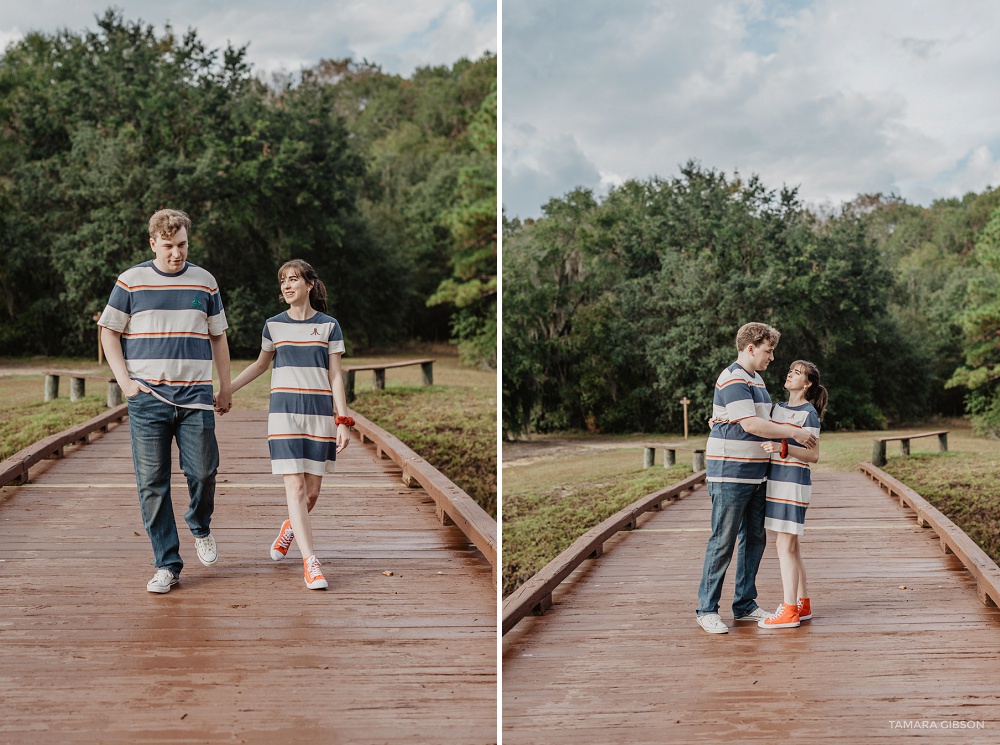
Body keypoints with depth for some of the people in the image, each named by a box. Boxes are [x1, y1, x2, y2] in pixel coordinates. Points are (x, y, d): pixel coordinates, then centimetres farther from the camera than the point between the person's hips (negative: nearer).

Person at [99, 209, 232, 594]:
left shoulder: (204, 281, 10)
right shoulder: (131, 281, 4)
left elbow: (218, 336, 18)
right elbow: (109, 332, 7)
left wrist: (225, 386, 16)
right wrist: (125, 381, -3)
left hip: (195, 397, 1)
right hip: (147, 398, -1)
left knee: (203, 472, -4)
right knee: (152, 482, -2)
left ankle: (200, 527, 28)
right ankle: (166, 564, 6)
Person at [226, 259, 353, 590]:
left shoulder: (328, 326, 4)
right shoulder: (274, 325, 7)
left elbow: (335, 376, 3)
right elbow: (260, 365, 22)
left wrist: (343, 421, -4)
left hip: (320, 416, 0)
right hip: (284, 414, 0)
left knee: (312, 492, 3)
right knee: (295, 487, -11)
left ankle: (290, 527, 35)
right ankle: (310, 562, -12)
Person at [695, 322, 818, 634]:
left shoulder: (756, 379, 17)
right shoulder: (732, 380, -15)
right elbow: (750, 424, -23)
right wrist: (794, 432, -15)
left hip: (755, 474, 10)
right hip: (730, 474, -10)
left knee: (754, 538, 11)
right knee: (723, 541, -5)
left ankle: (745, 604, 20)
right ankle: (707, 609, 2)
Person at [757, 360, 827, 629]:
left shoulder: (809, 414, -9)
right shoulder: (778, 408, 13)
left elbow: (813, 455, -14)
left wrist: (782, 448, -28)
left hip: (793, 481, -8)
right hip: (777, 479, 8)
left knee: (785, 546, -7)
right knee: (790, 546, 12)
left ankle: (789, 611, -4)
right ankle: (803, 604, 20)